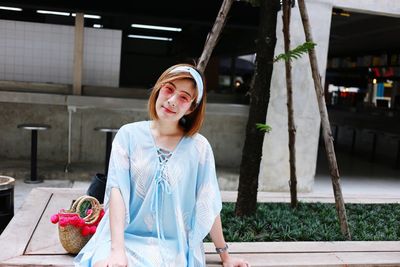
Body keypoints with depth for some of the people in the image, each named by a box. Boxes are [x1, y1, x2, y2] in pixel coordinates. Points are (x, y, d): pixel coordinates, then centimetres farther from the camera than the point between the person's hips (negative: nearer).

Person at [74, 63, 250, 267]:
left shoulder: (199, 147, -3)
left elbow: (208, 206, 5)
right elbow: (117, 189, -10)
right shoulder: (129, 134, -2)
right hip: (125, 236, 1)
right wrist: (117, 249, -21)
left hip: (172, 245, 0)